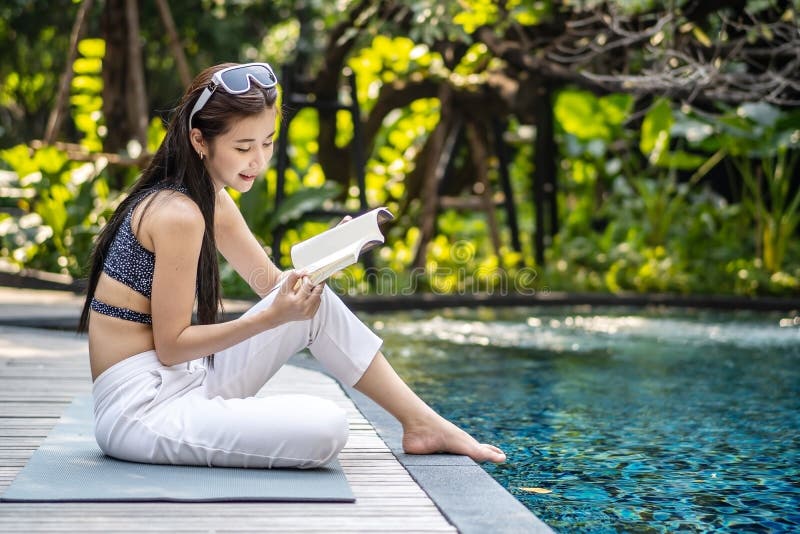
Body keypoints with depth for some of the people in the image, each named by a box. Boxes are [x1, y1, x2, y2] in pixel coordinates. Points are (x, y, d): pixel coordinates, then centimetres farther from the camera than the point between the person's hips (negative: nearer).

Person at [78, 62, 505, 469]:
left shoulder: (213, 203, 10)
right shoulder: (177, 214, -20)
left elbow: (273, 284, 14)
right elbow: (170, 345, -18)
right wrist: (273, 317, -23)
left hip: (181, 382, 10)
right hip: (140, 408, -9)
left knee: (315, 301, 3)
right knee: (325, 429, -27)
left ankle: (422, 422, 9)